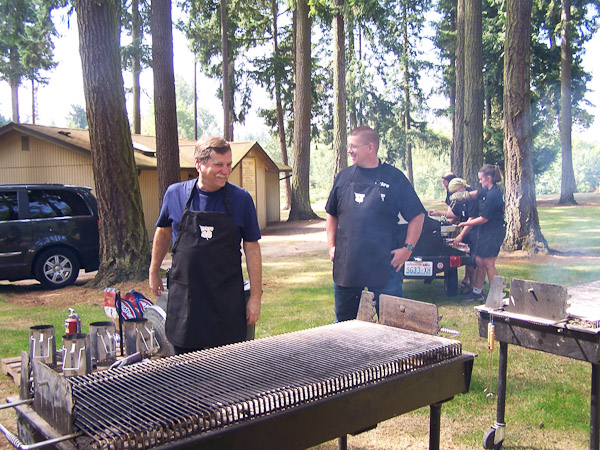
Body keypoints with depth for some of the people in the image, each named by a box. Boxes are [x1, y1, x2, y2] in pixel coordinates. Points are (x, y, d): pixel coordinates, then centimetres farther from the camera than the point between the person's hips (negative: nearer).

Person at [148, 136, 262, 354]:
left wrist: (256, 295, -3)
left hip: (227, 302, -1)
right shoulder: (175, 194, 0)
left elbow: (252, 248, -2)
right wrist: (154, 272, 22)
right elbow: (163, 232, 17)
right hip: (184, 297, 2)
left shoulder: (241, 199, -5)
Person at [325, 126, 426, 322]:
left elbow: (417, 216, 2)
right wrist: (331, 246, 8)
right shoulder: (343, 177, 8)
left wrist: (408, 248, -5)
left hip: (385, 268, -3)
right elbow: (332, 215, 18)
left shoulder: (393, 177, -2)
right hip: (346, 267, 3)